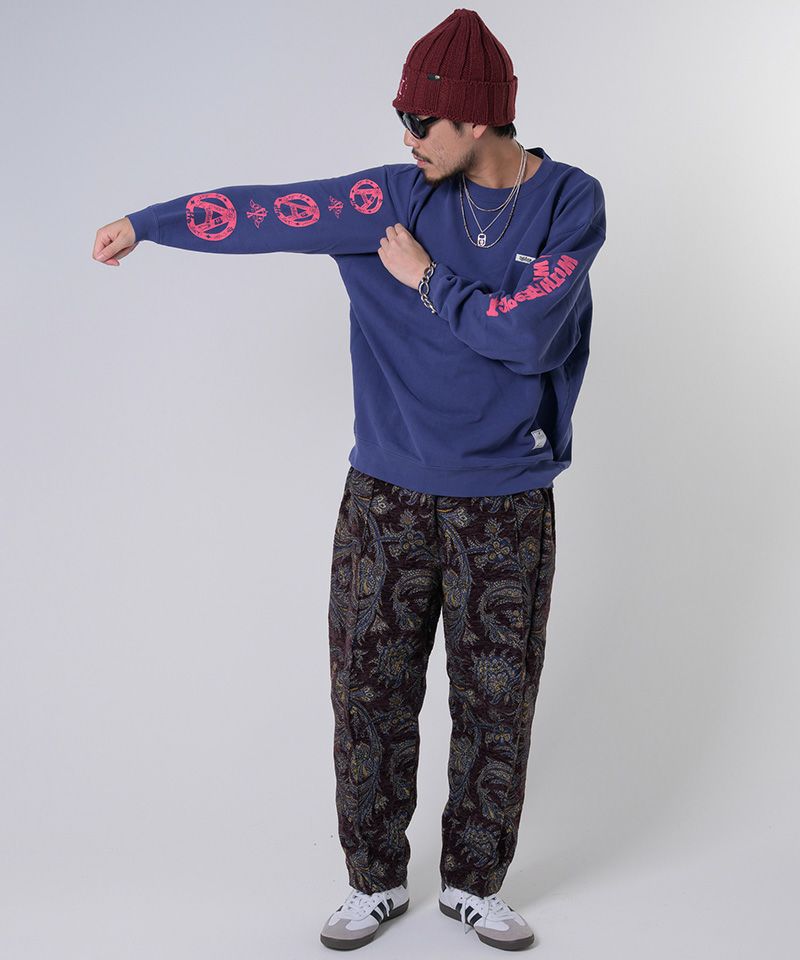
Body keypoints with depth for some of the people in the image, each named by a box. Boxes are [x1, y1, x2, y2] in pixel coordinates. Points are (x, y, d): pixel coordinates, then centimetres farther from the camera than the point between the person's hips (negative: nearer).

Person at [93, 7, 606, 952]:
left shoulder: (572, 203, -4)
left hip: (507, 508, -1)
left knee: (496, 703, 7)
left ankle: (474, 883, 28)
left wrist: (426, 278, -8)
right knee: (370, 694, 6)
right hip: (389, 494, 1)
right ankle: (376, 881, 26)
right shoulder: (399, 196, 0)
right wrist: (144, 222, 8)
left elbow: (526, 333, -16)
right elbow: (264, 210, 4)